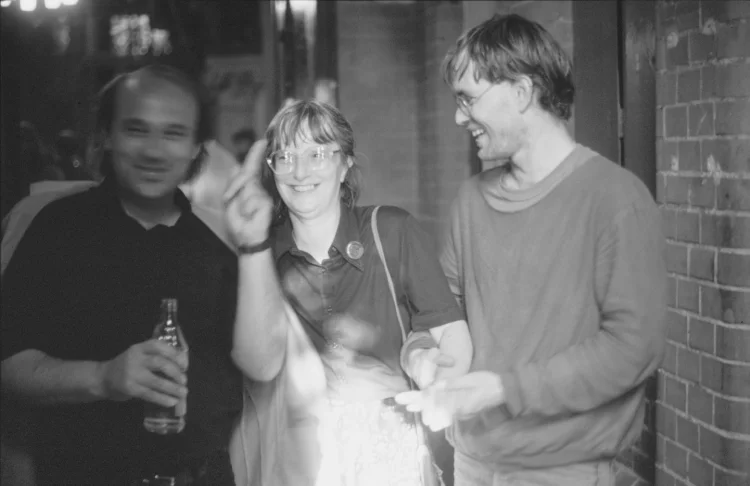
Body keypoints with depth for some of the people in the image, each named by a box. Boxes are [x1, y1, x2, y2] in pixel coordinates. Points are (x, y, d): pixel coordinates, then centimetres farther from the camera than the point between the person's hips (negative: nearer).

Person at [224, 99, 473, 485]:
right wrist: (254, 248, -26)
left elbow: (452, 332, -6)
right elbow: (262, 365, -17)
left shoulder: (393, 231, -5)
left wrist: (442, 386, -25)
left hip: (394, 450, 0)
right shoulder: (260, 252, -2)